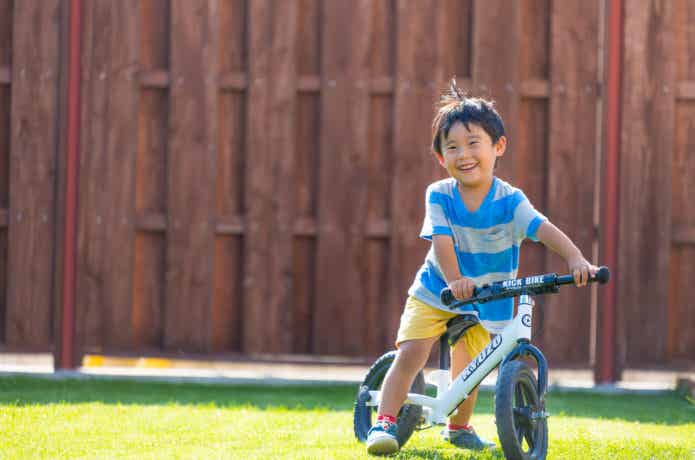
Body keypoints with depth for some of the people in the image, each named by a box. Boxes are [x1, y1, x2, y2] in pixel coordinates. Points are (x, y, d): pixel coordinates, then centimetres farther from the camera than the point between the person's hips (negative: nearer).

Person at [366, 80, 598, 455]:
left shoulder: (509, 200, -18)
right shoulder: (439, 195, -16)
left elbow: (544, 229, -32)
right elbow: (442, 240, -27)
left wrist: (575, 258, -50)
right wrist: (454, 280, -46)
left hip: (485, 302, 1)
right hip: (434, 293, -1)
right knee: (409, 355, -16)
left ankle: (459, 428, 34)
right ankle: (384, 424, -10)